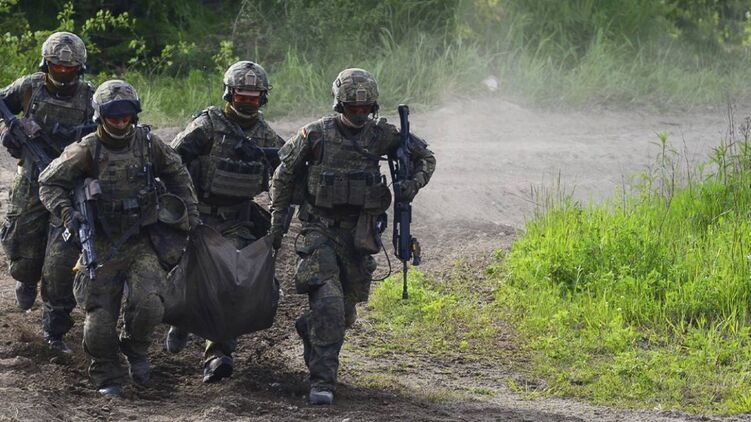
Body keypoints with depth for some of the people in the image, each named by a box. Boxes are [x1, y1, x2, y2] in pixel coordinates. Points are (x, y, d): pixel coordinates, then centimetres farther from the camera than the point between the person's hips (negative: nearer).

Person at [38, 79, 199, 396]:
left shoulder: (147, 142, -1)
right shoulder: (87, 150, -9)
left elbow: (176, 175, 15)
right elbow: (49, 183, -4)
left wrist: (191, 214, 13)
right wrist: (66, 213, -19)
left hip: (141, 244, 1)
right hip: (102, 247, -1)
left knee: (148, 304, -21)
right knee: (99, 318, -3)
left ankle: (135, 347, 10)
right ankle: (107, 378, 17)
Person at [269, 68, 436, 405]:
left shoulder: (382, 135, -1)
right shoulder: (315, 135, -8)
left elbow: (425, 156, 10)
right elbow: (283, 173, 5)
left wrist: (415, 182, -9)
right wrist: (277, 217, 3)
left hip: (359, 232, 4)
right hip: (321, 229, -4)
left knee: (346, 310, 13)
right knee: (329, 304, -18)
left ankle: (309, 328, 46)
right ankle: (322, 380, -16)